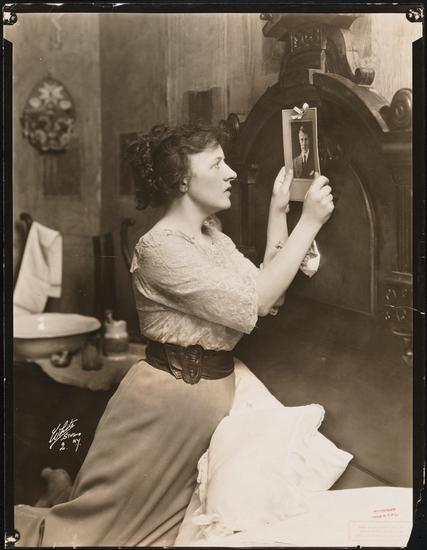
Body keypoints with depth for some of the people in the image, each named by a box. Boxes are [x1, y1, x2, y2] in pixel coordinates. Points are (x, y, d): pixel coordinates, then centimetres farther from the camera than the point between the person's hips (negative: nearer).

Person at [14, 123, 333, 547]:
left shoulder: (214, 237, 8)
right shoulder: (160, 247, -21)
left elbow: (267, 294, 4)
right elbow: (255, 303, -24)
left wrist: (278, 214, 0)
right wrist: (309, 222, -21)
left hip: (214, 390, 8)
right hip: (169, 396, -8)